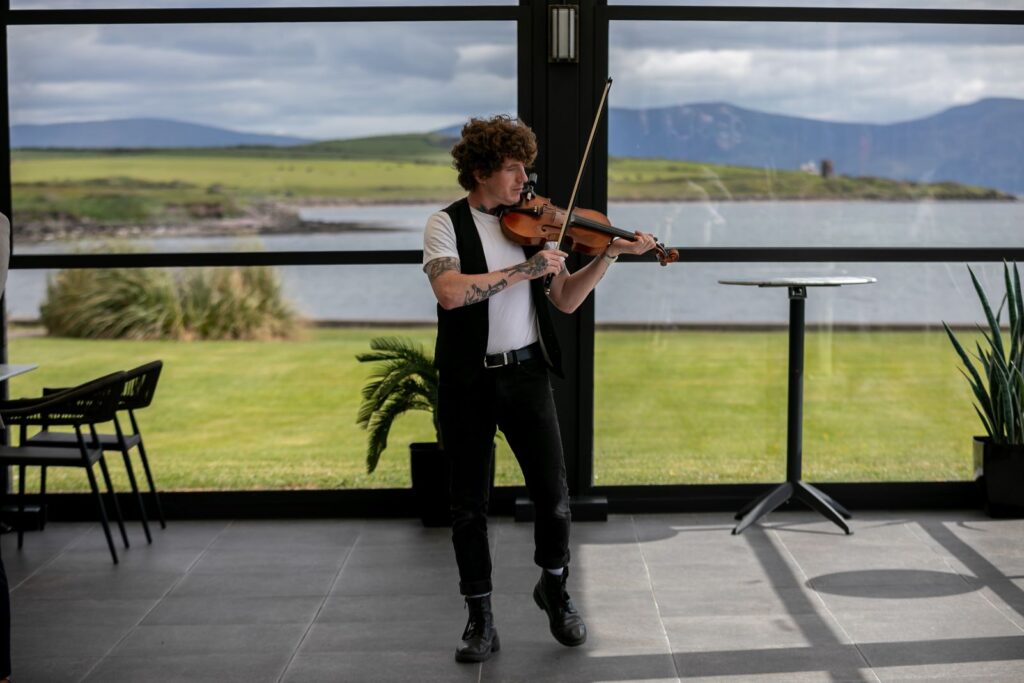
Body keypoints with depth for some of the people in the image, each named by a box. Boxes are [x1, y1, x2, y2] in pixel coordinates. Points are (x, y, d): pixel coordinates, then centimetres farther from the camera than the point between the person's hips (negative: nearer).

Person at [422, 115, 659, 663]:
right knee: (469, 503, 5)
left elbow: (566, 301, 5)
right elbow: (449, 292, -22)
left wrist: (609, 255, -7)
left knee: (553, 494, -1)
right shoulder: (447, 224, -4)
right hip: (466, 379, -2)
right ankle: (480, 620, 17)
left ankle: (555, 588, 25)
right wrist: (524, 270, -22)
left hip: (525, 371, 3)